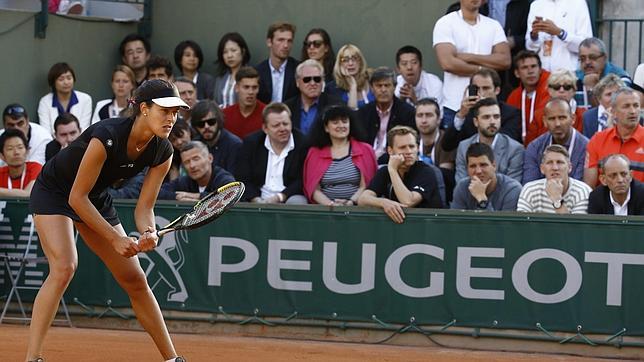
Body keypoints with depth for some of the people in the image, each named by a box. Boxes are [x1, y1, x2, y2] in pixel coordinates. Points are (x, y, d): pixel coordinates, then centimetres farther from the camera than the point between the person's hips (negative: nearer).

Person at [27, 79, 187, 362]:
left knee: (135, 279, 5)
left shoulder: (162, 152, -15)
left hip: (97, 200, 6)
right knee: (64, 267, -27)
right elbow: (76, 198, -28)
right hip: (54, 192, -6)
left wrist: (148, 233, -32)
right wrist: (115, 238, -27)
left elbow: (144, 207, -10)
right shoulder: (106, 137, -35)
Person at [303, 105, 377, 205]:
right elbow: (314, 189, 7)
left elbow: (365, 186, 4)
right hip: (325, 210, 1)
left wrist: (351, 202, -14)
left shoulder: (365, 150, 10)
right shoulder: (315, 153, 13)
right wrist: (331, 204, -12)